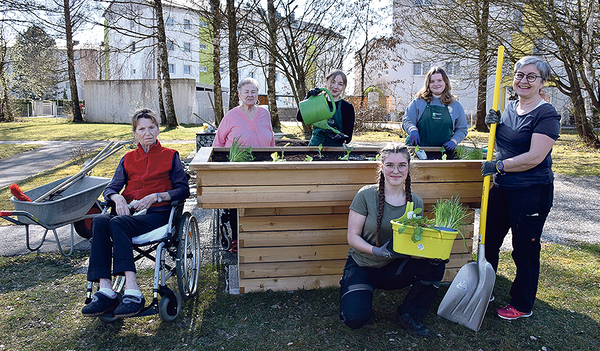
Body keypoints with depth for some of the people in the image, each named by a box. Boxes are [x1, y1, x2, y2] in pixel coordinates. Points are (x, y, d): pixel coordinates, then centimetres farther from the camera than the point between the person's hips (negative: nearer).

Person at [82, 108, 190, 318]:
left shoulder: (170, 156, 12)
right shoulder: (128, 159, 22)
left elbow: (183, 190, 4)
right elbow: (111, 188, 17)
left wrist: (156, 196, -11)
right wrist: (117, 197, -7)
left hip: (157, 214, -4)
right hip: (128, 213, 4)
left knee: (118, 223, -33)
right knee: (99, 221, -29)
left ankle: (132, 291, -41)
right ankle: (105, 290, -35)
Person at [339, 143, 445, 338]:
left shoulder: (416, 202, -2)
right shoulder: (366, 195, -14)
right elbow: (353, 237, -12)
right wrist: (377, 251, -30)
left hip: (393, 268, 4)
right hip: (362, 266, -3)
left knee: (435, 265, -21)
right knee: (355, 318, -25)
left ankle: (408, 315, 1)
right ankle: (359, 293, 13)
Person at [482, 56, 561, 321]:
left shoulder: (547, 115, -13)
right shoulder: (510, 107, 9)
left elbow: (535, 157, -22)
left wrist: (498, 166, -18)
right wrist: (494, 124, 0)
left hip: (532, 192, -7)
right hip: (502, 188, 8)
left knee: (525, 249, 6)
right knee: (488, 241, 15)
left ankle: (522, 305, 25)